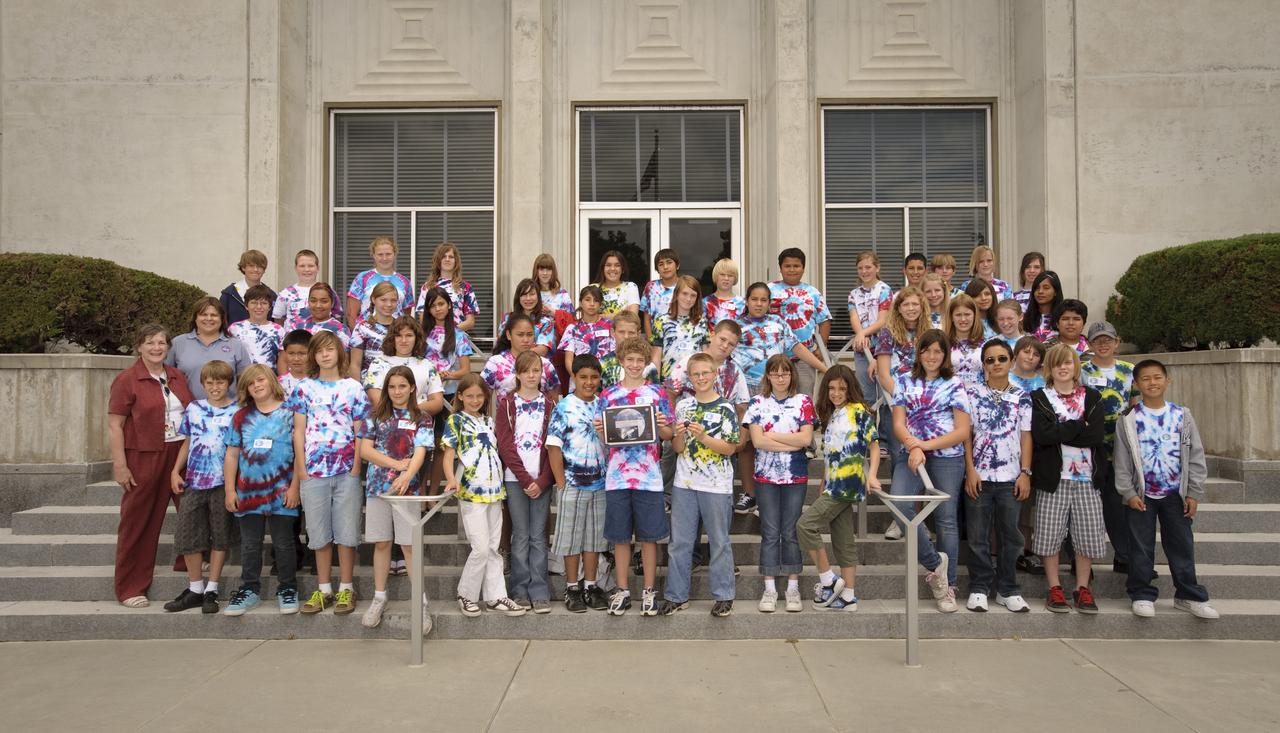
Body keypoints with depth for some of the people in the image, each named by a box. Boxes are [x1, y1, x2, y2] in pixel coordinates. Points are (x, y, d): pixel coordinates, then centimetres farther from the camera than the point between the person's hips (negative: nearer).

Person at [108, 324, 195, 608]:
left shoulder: (178, 377, 10)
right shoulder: (126, 380, -6)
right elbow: (114, 425, -9)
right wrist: (119, 465, -15)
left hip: (180, 454, 5)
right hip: (144, 457, -5)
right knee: (139, 521, 3)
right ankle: (130, 588, 13)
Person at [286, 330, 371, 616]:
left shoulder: (353, 387, 5)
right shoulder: (304, 387, 7)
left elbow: (360, 432, 3)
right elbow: (299, 431, 5)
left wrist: (356, 467, -6)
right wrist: (302, 470, -2)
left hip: (346, 470, -1)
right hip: (314, 469, 1)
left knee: (346, 531, 3)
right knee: (320, 533, 7)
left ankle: (346, 589, 12)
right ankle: (324, 590, 17)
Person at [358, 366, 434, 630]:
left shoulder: (422, 419, 2)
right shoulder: (376, 416, 7)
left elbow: (420, 453, -10)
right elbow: (365, 450, -1)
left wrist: (407, 476, -30)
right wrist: (396, 464, -12)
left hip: (407, 487, -2)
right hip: (377, 487, 2)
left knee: (409, 545, -1)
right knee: (381, 543, 9)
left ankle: (421, 602, 6)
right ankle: (379, 598, 21)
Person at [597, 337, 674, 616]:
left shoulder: (657, 393, 5)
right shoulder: (608, 395, 8)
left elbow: (667, 435, 5)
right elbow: (604, 438, 10)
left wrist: (661, 426, -16)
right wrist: (599, 430, -11)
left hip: (649, 476, -1)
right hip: (617, 476, 1)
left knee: (649, 536, 4)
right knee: (620, 536, 7)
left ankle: (649, 591, 16)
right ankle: (623, 590, 19)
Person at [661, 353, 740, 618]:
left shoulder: (725, 408, -2)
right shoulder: (683, 405, 8)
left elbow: (730, 448, -7)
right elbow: (677, 448, 9)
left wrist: (703, 437, -18)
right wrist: (680, 435, -12)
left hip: (717, 485, -3)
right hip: (684, 483, 3)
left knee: (719, 541, 6)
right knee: (679, 541, 7)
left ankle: (724, 596, 17)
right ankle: (676, 596, 17)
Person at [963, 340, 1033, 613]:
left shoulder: (1022, 397, 6)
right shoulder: (973, 394, 2)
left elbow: (1025, 436, 5)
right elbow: (966, 434, 1)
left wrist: (1025, 472, -2)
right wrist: (970, 470, -6)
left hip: (1011, 477, 1)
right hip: (979, 476, -1)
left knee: (1010, 535, 7)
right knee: (978, 536, 3)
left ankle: (1008, 590, 18)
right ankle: (979, 589, 14)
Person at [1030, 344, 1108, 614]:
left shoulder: (1092, 397, 9)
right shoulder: (1038, 398, 3)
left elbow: (1097, 436, -7)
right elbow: (1040, 435, -14)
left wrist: (1059, 432, -12)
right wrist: (1080, 425, -10)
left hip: (1087, 476, 2)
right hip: (1053, 477, -2)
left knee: (1088, 534, 5)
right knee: (1050, 533, 1)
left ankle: (1082, 588, 19)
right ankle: (1054, 588, 14)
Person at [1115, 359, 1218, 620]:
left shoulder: (1182, 415, 1)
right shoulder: (1129, 419, -3)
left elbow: (1196, 456, 3)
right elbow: (1122, 461, -3)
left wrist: (1194, 493, -1)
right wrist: (1128, 493, -8)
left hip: (1176, 493, 2)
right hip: (1141, 494, -2)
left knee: (1182, 545, 8)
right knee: (1141, 547, 4)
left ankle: (1188, 595, 21)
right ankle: (1142, 595, 15)